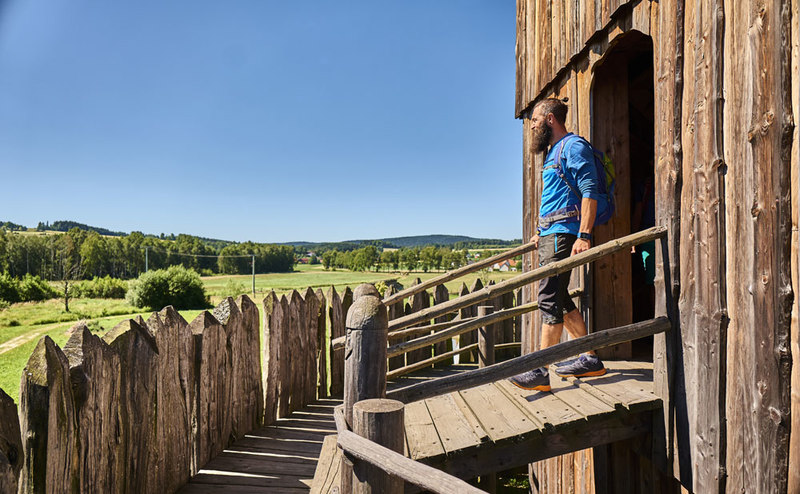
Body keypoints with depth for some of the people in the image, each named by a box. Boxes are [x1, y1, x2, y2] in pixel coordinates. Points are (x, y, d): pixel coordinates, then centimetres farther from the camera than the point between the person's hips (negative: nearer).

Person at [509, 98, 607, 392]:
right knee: (559, 298, 11)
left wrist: (584, 236, -25)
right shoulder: (553, 152, 24)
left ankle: (541, 372, -13)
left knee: (549, 298, -13)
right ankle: (590, 359, 20)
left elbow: (589, 192, -17)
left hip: (563, 234, -10)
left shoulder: (573, 147, -7)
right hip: (549, 235, 10)